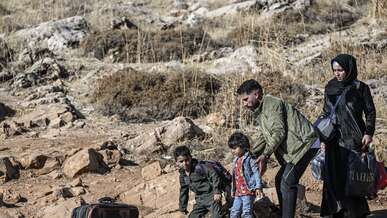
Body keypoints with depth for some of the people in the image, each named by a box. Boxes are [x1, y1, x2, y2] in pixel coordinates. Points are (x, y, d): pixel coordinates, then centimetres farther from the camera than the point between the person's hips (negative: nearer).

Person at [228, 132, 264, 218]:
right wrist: (233, 190, 25)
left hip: (248, 191, -8)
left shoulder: (249, 159, -9)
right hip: (238, 192, 8)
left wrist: (258, 187, -19)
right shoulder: (236, 160, 15)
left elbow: (256, 173, -12)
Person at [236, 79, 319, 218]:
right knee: (280, 180, 13)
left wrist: (264, 156, -22)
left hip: (304, 143, -11)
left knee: (287, 181, -16)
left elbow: (278, 133, -22)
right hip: (292, 148, 11)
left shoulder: (272, 104, -15)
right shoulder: (258, 111, 17)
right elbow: (262, 137, 20)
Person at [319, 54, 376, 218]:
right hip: (335, 141, 4)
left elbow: (370, 112, 0)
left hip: (355, 140, -4)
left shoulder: (360, 88, -2)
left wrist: (369, 133, -12)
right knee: (334, 178, 1)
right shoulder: (330, 88, 9)